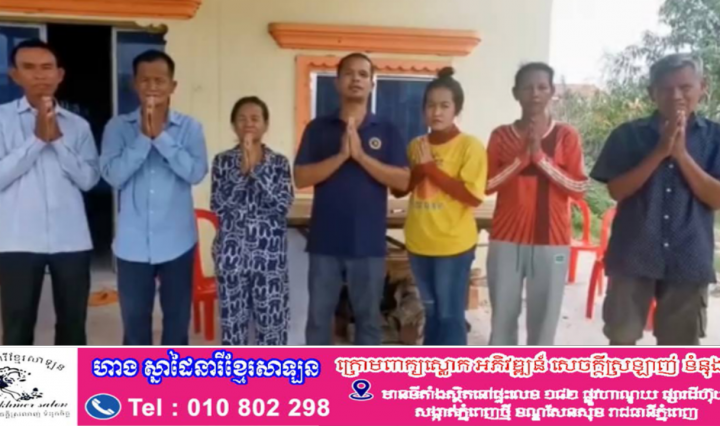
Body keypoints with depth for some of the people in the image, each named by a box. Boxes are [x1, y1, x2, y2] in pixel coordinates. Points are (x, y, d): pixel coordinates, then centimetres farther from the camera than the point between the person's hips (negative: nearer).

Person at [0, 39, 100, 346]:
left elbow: (89, 179, -1)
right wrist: (37, 139, -13)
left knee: (73, 323, 11)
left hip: (71, 241, 2)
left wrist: (58, 139, -10)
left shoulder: (78, 125, 8)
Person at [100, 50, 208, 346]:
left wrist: (160, 137, -18)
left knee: (177, 319, 12)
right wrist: (144, 137, -17)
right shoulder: (118, 127, 0)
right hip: (133, 244, 0)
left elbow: (196, 172, -14)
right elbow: (113, 175, -12)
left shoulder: (189, 127, -1)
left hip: (177, 242, 0)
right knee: (134, 320, 11)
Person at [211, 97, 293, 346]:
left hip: (269, 254, 0)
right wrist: (242, 169, -16)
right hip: (232, 253, 0)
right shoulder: (223, 161, 2)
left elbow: (283, 205, -12)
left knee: (272, 322, 6)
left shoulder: (279, 162, 2)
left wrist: (257, 168, -16)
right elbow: (218, 206, -9)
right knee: (233, 322, 9)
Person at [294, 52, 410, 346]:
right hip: (325, 241, 0)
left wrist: (361, 155, -15)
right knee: (319, 316, 9)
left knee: (368, 317, 11)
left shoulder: (387, 131, 4)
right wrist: (341, 155, -17)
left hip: (369, 242, 0)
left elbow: (402, 181, -5)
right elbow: (301, 178, -5)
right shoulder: (318, 128, 4)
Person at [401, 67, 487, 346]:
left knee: (450, 315, 4)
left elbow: (473, 196, -18)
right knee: (431, 312, 19)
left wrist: (431, 167, -18)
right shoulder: (416, 145, 7)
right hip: (419, 243, 6)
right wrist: (418, 169, -10)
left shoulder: (470, 146, -10)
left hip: (454, 245, -5)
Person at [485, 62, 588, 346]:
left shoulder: (566, 135, 2)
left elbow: (579, 188, -6)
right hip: (506, 241, 1)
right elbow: (487, 184, -2)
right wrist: (523, 156, -14)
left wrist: (541, 156, -15)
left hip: (551, 242, -1)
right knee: (503, 317, 7)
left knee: (544, 320, 3)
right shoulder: (501, 135, 6)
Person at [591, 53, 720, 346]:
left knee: (679, 346, 11)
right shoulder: (628, 135, 0)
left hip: (689, 258, 1)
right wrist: (660, 152, -15)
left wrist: (681, 153, -15)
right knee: (621, 337, 7)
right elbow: (617, 191, -7)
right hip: (633, 254, -1)